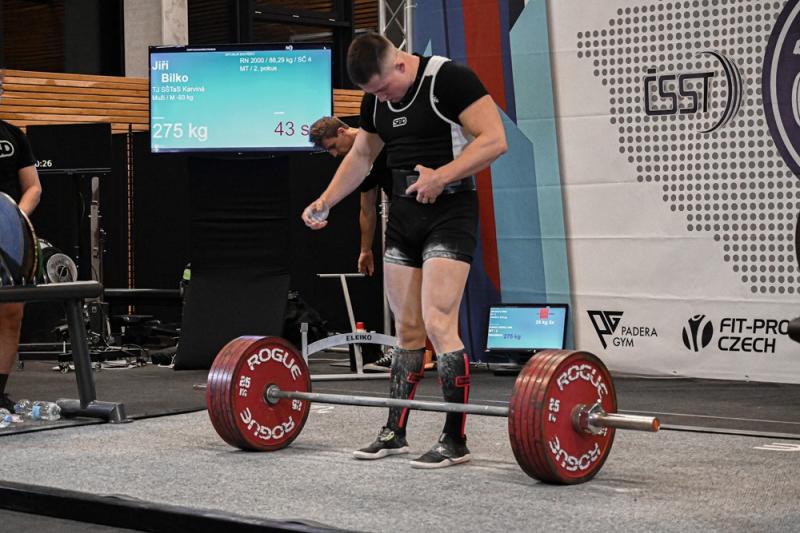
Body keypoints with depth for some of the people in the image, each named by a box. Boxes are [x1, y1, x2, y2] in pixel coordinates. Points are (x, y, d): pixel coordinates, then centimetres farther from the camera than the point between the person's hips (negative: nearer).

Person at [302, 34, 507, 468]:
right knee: (407, 330, 10)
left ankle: (455, 440, -8)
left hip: (449, 211, -7)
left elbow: (494, 139, -18)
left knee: (438, 325, -14)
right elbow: (360, 156, 22)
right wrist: (325, 202, 11)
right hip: (403, 213, 7)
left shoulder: (448, 78, -13)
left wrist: (442, 176, -26)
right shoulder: (375, 100, 9)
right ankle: (395, 433, 17)